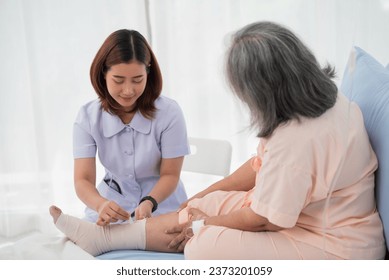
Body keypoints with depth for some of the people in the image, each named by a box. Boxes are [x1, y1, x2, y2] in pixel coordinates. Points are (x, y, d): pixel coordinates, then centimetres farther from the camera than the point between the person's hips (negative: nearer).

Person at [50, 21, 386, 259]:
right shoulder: (330, 99, -3)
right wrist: (203, 197, 10)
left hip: (331, 249, -9)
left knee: (203, 243, -16)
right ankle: (103, 235, 20)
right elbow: (261, 165, 6)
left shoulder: (296, 139, -33)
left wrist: (205, 221, -3)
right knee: (205, 207, 8)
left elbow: (262, 220, -21)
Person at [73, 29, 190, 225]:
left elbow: (170, 175, -7)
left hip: (161, 204, -1)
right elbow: (83, 180, -15)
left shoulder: (169, 112, -15)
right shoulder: (88, 117, -10)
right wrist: (101, 204, -37)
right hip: (112, 204, 2)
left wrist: (149, 202, -28)